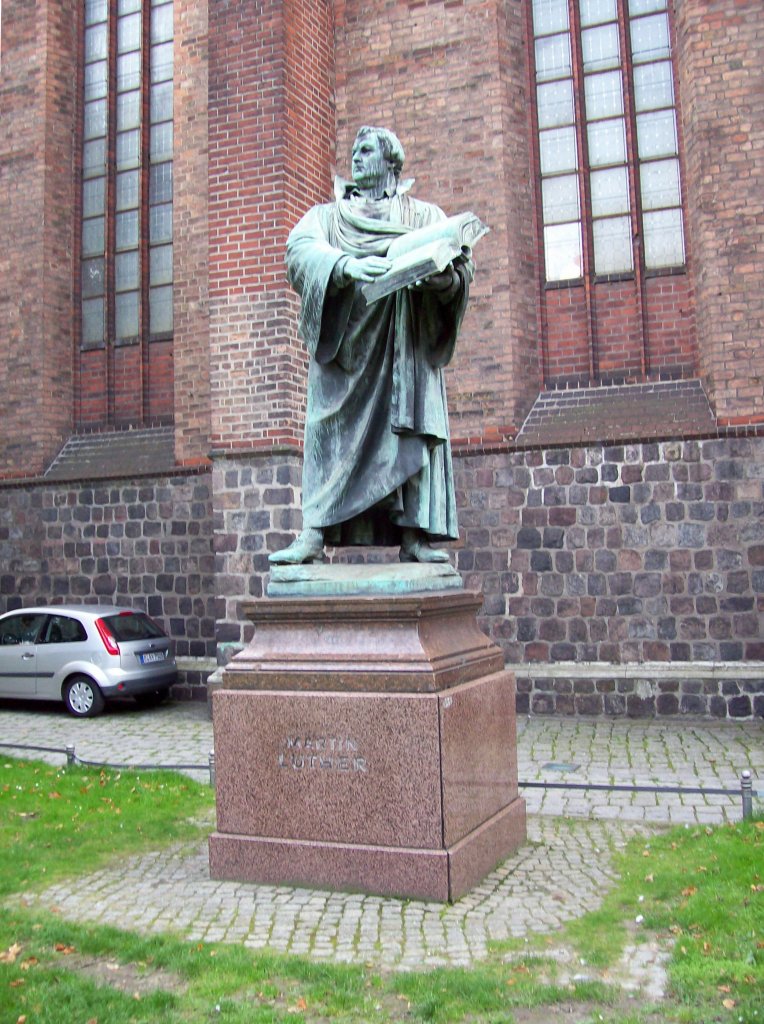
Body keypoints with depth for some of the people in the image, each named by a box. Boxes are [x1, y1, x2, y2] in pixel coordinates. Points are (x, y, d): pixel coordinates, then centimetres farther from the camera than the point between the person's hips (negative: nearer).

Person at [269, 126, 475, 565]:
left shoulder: (425, 216, 19)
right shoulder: (326, 216, 20)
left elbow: (462, 265, 4)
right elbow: (301, 251, -3)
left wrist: (441, 276, -21)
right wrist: (347, 265, -24)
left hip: (405, 348, 0)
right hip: (343, 345, 0)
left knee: (413, 432, -8)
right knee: (332, 431, -9)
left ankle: (415, 537, -9)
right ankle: (313, 535, -14)